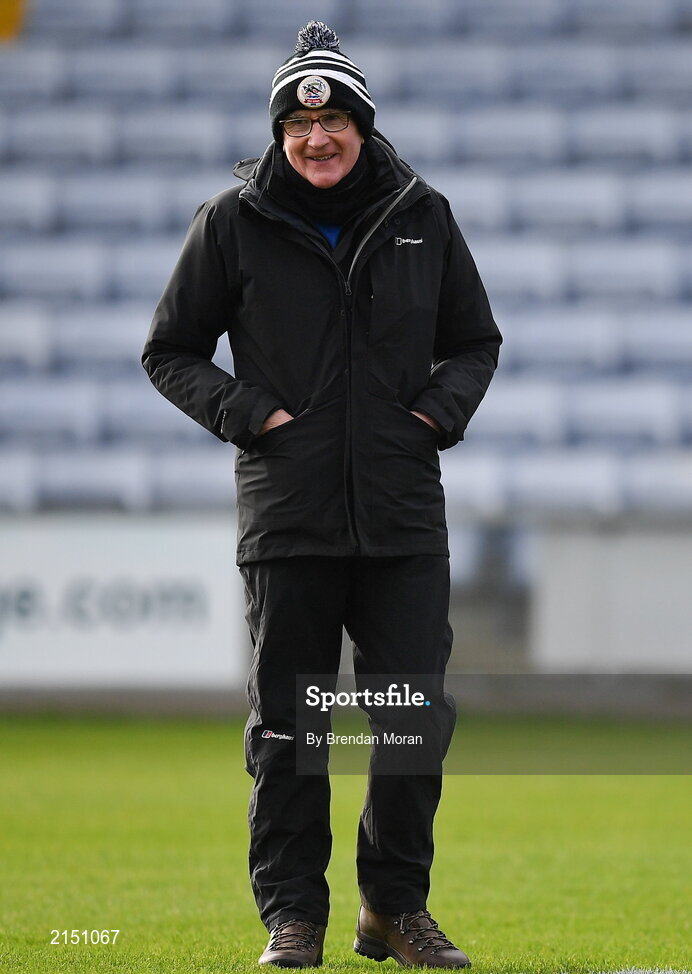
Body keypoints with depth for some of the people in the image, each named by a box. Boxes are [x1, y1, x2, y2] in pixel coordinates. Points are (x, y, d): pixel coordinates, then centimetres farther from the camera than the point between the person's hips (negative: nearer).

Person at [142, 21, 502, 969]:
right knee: (287, 725, 1)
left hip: (404, 516, 2)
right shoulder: (232, 222, 1)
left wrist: (443, 409, 1)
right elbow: (170, 351, 9)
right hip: (288, 514, -2)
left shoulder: (422, 217, 7)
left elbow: (476, 341, 19)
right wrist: (242, 411, -6)